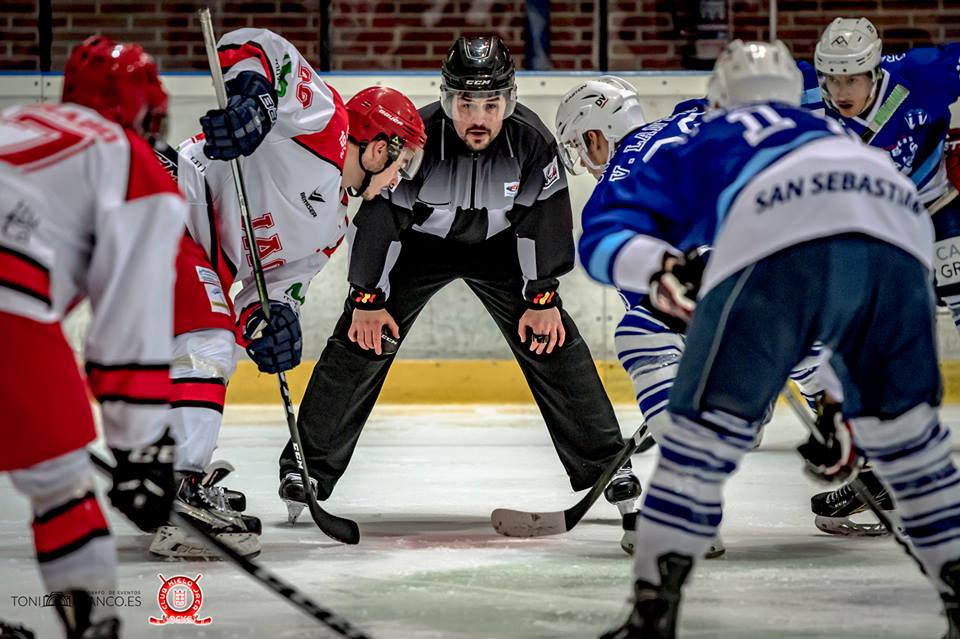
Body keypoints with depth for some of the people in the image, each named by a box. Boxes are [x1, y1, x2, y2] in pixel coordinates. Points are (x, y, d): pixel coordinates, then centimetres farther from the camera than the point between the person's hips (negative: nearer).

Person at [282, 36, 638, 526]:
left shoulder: (532, 141, -26)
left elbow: (546, 218, -15)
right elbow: (378, 217, -22)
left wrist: (543, 298, -13)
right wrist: (367, 300, -18)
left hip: (499, 245, 2)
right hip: (418, 244, -1)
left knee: (554, 344, -7)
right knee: (361, 340, -12)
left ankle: (604, 464, 4)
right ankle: (309, 466, -3)